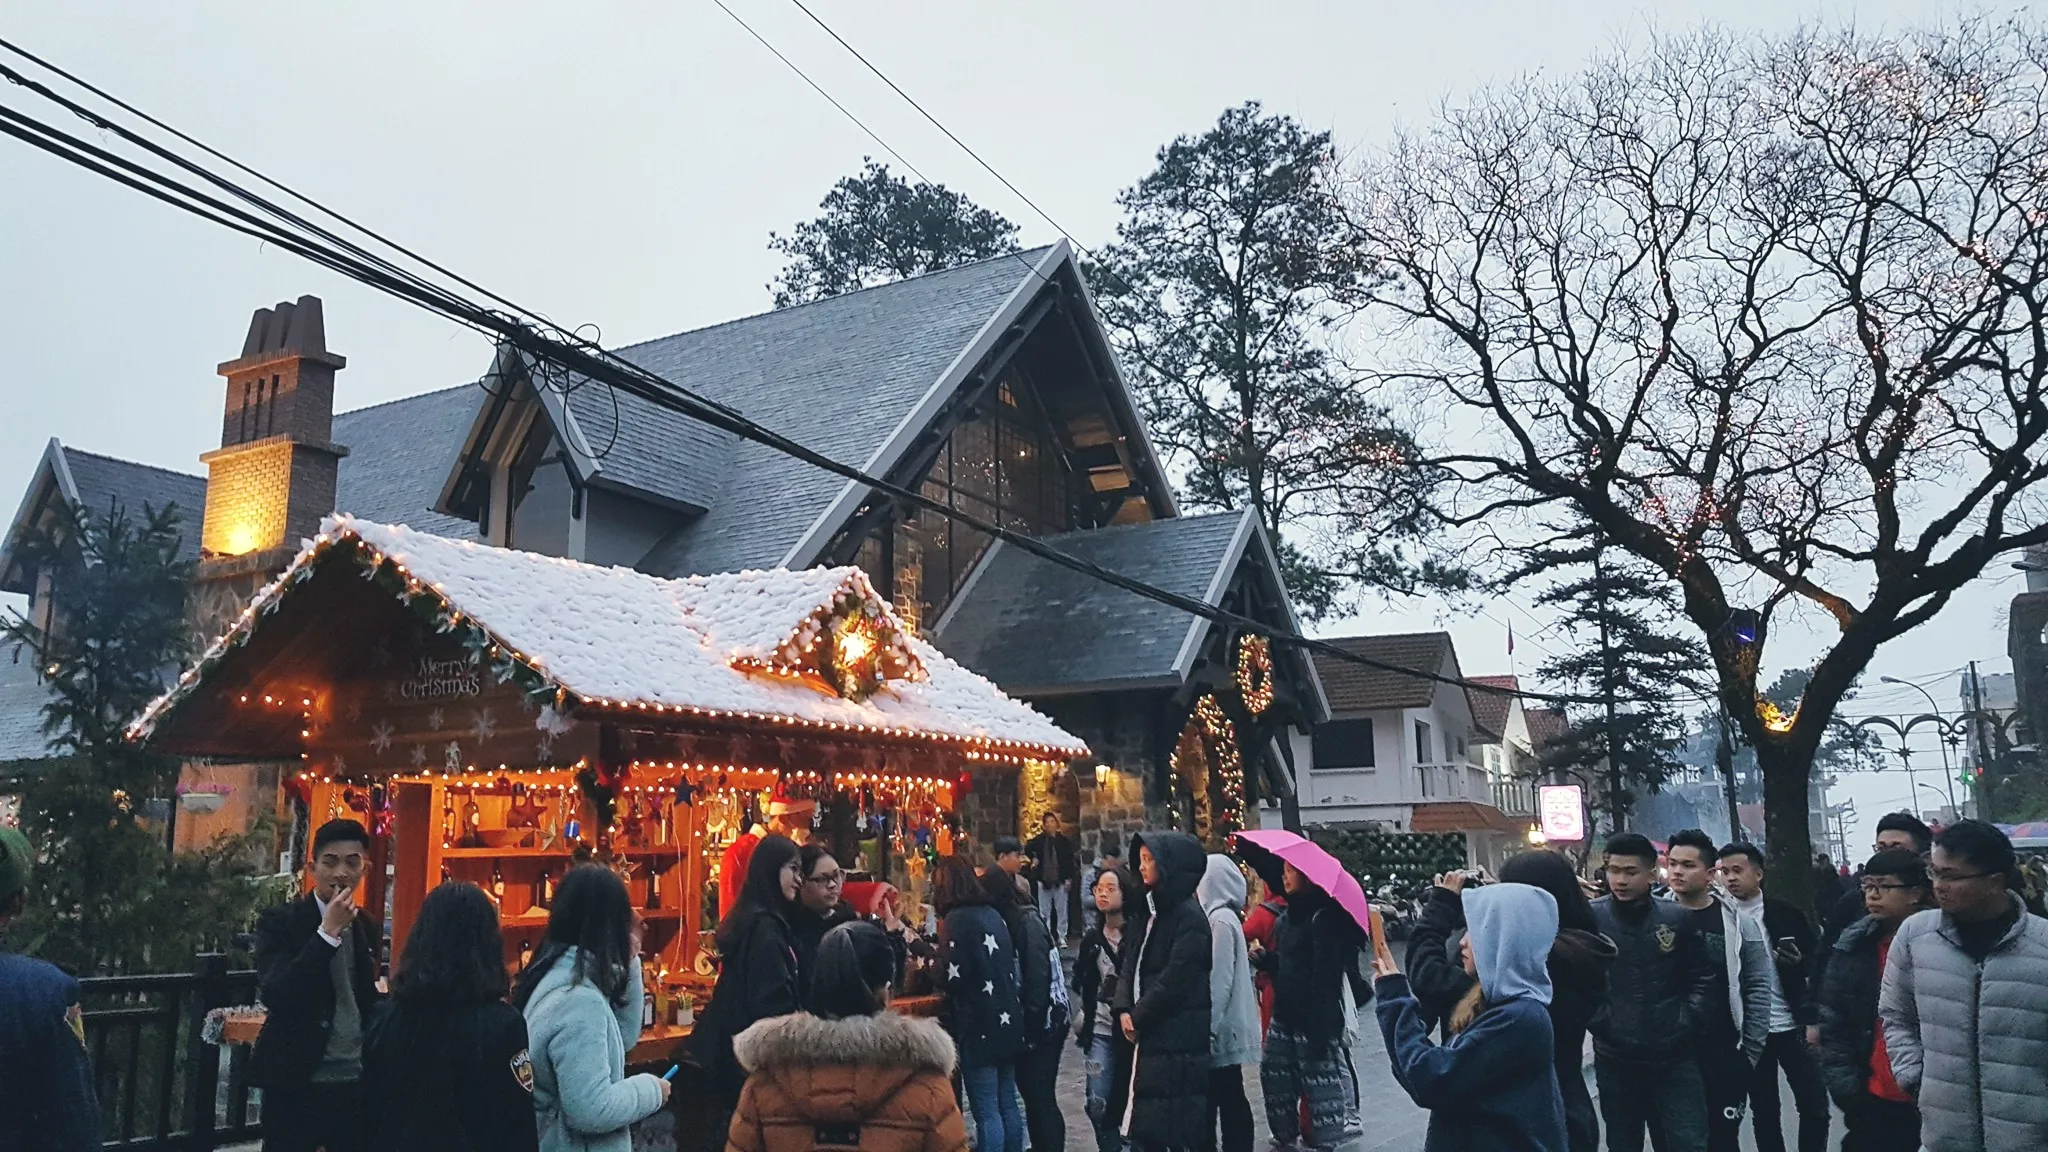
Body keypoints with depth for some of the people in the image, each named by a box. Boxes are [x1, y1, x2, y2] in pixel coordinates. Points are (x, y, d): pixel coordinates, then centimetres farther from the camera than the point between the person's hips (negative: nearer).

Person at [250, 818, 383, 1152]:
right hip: (296, 1084, -4)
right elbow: (275, 996, -19)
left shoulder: (367, 927, 9)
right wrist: (328, 931, -20)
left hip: (357, 1082, 4)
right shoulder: (279, 922, -6)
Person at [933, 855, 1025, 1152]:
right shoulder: (993, 914, 11)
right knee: (1007, 1104, 15)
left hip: (979, 1026, -8)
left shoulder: (957, 919, -13)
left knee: (987, 1112, -2)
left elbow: (952, 978, -16)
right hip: (1007, 1021, 8)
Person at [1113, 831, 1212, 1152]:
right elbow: (1133, 964, 10)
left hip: (1177, 1038, -9)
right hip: (1150, 1034, 9)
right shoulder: (1153, 912, 14)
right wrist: (1125, 1009, -5)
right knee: (1149, 1125, 12)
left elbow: (1174, 980, -18)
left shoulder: (1190, 917, -13)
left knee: (1175, 1125, -3)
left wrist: (1138, 1017, -10)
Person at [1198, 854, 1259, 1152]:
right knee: (1229, 1095, 13)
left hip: (1221, 1027, -9)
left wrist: (1208, 1026, -18)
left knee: (1226, 1095, -3)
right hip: (1225, 1024, 9)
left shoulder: (1221, 920, -18)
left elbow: (1220, 980, -20)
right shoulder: (1223, 915, 10)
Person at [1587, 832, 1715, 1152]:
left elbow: (1701, 978, 8)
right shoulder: (1591, 916, -7)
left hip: (1674, 1057, 1)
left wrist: (1685, 1022, -3)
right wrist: (1598, 1022, -12)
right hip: (1615, 1059, -1)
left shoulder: (1677, 917, 0)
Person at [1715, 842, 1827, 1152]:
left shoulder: (1787, 914, -2)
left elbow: (1816, 966, 0)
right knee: (1763, 1111, 10)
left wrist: (1813, 1021, -8)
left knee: (1814, 1105, 4)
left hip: (1792, 1027, 0)